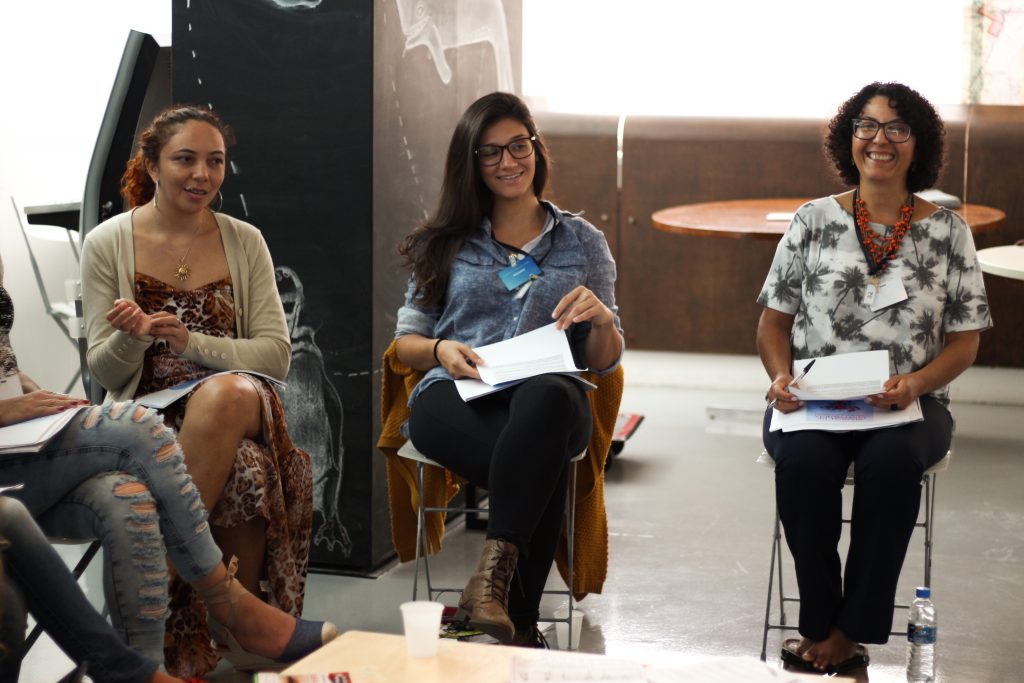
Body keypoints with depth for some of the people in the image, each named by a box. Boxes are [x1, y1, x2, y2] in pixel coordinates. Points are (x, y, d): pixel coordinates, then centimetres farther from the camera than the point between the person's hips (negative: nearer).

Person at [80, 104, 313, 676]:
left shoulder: (244, 242, 6)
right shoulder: (109, 244, 2)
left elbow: (277, 355, 1)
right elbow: (104, 372, 3)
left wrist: (188, 340, -15)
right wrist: (133, 337, -21)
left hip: (239, 404, 1)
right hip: (149, 413, -1)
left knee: (227, 393, -38)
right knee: (239, 468, -36)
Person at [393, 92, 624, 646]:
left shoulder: (583, 243, 19)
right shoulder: (448, 243, 19)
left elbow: (604, 361, 16)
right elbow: (406, 341, 16)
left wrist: (600, 319, -7)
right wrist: (442, 350, -7)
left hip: (548, 399, 1)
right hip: (453, 398, 0)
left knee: (547, 399, -41)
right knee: (544, 459, -37)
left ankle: (493, 572, -41)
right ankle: (519, 619, -30)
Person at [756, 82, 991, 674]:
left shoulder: (948, 231, 6)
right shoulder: (814, 221, 8)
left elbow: (966, 337, 5)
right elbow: (774, 319, 10)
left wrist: (916, 382, -14)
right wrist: (782, 376, -10)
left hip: (909, 405, 0)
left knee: (890, 461, -35)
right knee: (804, 459, -33)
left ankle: (848, 632, -21)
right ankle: (822, 628, -17)